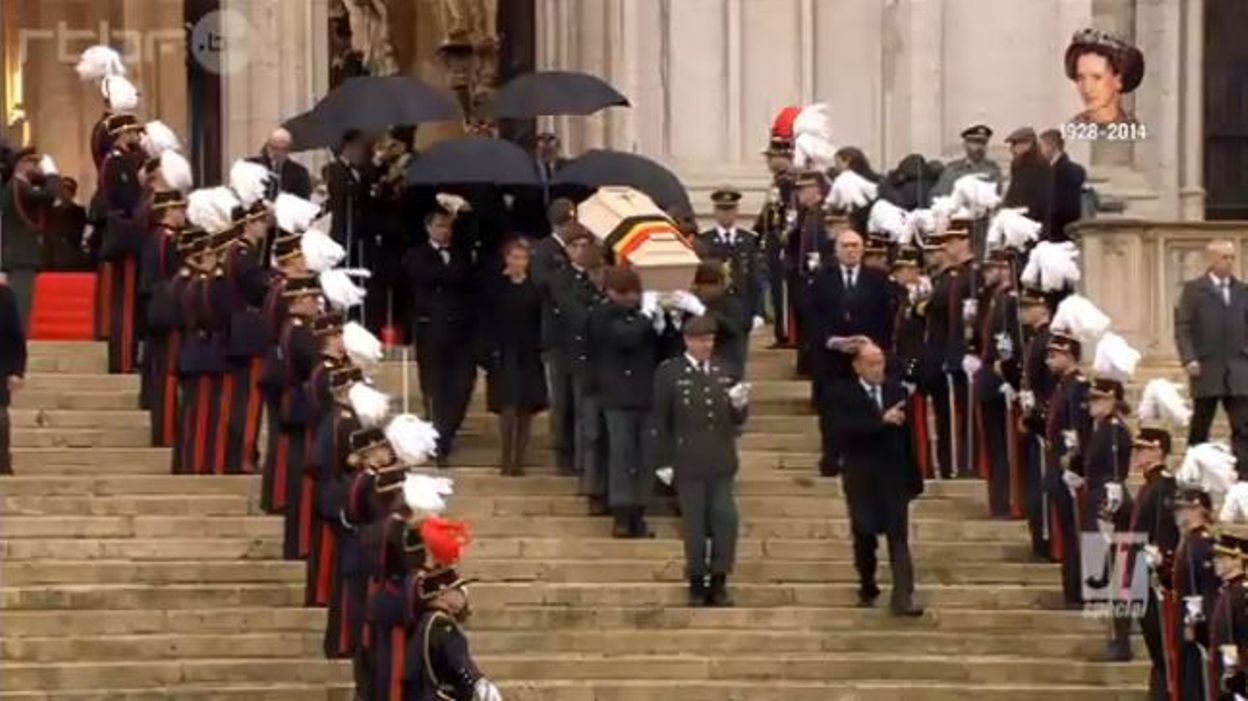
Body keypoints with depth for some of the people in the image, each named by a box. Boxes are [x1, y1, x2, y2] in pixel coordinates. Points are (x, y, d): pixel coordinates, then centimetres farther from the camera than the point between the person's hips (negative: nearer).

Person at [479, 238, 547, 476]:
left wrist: (540, 349, -4)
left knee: (526, 409, 2)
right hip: (503, 355, -2)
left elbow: (542, 322, 7)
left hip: (529, 356, 2)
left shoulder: (535, 288, 5)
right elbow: (485, 321, -1)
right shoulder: (494, 285, 0)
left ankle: (519, 460, 10)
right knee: (508, 408, -11)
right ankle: (506, 458, -1)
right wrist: (488, 350, -9)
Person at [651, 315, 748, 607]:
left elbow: (735, 420, 15)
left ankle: (719, 581, 11)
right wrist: (664, 462, -6)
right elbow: (660, 422, -2)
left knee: (726, 521, -1)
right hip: (688, 464, -3)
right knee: (695, 525, 3)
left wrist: (740, 405, -8)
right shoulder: (669, 373, -2)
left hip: (721, 462, 3)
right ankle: (697, 583, 15)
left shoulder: (723, 373, 9)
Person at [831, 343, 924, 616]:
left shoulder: (897, 391, 4)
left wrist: (914, 477, 7)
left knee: (899, 538, -6)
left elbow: (908, 435, 7)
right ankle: (867, 588, 28)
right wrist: (881, 420, -29)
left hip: (894, 476, 1)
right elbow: (845, 430, -20)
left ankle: (903, 598, -11)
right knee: (864, 536, 10)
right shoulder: (842, 394, -4)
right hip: (861, 478, -1)